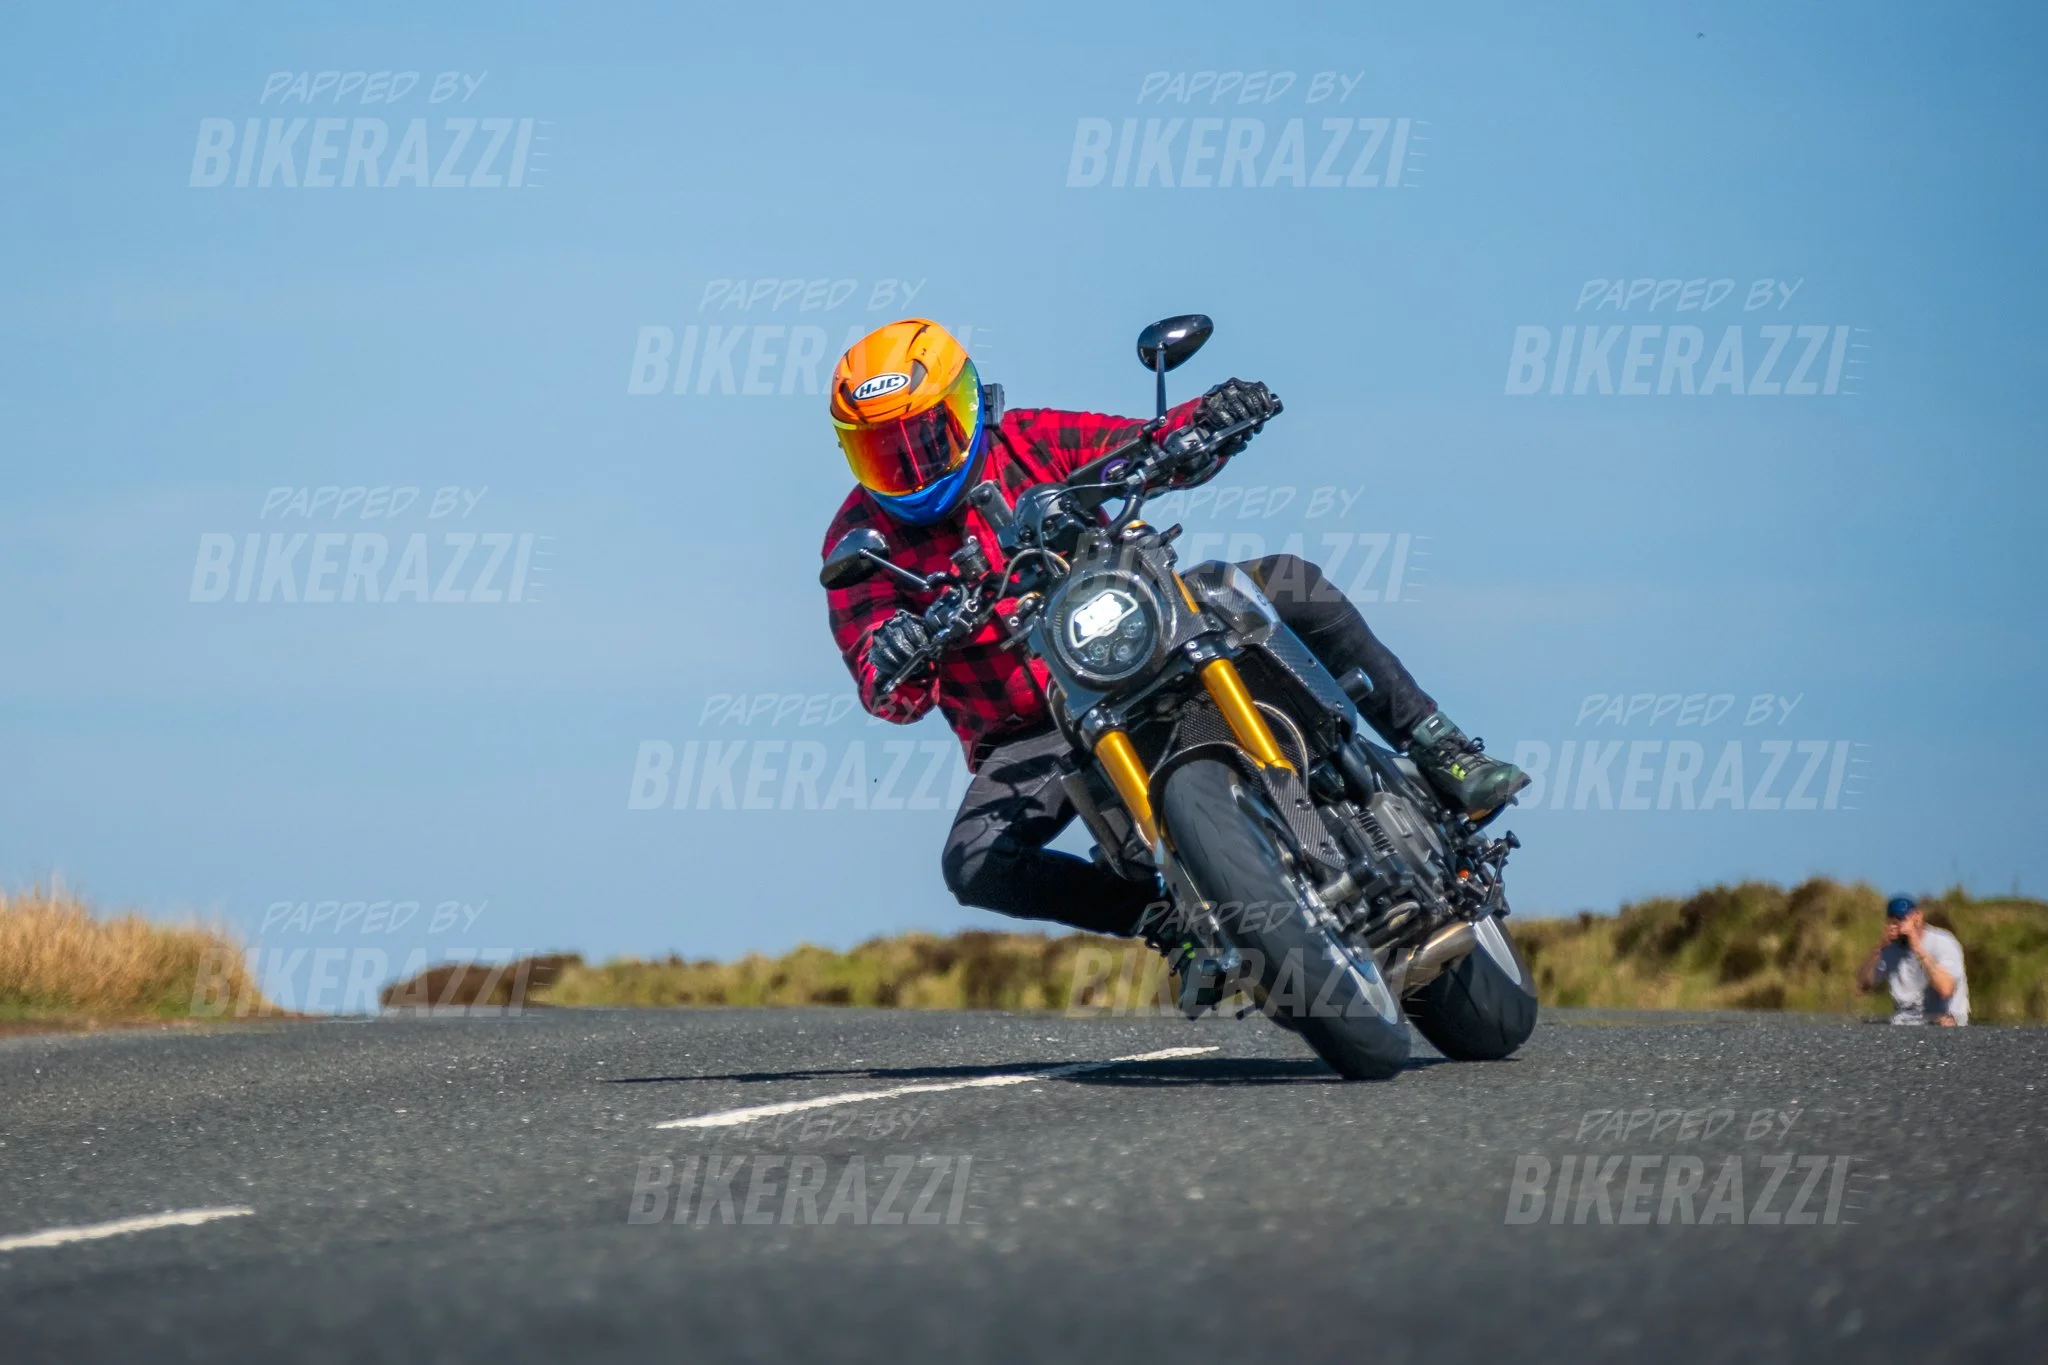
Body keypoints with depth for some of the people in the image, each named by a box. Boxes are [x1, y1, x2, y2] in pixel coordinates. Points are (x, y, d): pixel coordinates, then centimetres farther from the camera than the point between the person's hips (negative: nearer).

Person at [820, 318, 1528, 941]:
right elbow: (893, 696, -11)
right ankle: (1153, 914, -9)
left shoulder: (1027, 442, 0)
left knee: (1289, 585, -18)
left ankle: (1440, 752, -9)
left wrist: (1211, 419, -29)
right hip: (1029, 735, -1)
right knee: (974, 865, -29)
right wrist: (894, 665, -37)